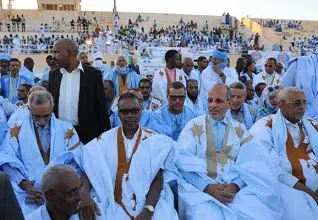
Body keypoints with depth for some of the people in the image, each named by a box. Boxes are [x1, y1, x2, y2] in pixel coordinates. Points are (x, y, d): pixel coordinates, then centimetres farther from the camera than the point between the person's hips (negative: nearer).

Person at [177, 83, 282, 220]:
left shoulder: (239, 129, 14)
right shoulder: (194, 126, 6)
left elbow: (250, 162, 3)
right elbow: (184, 160, -6)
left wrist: (235, 185, -15)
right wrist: (207, 186, -17)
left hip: (236, 187, 3)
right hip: (200, 187, -2)